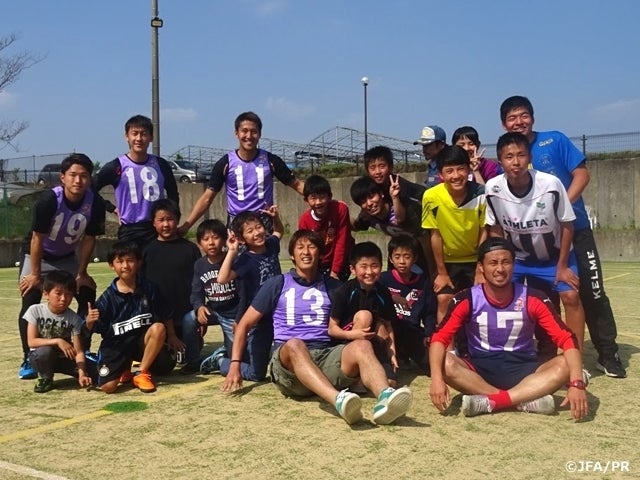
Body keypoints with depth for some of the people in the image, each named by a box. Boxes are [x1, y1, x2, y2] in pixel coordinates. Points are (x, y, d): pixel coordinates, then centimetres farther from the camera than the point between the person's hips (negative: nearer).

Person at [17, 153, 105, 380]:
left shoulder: (95, 204, -22)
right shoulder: (49, 200, -31)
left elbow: (88, 239, -10)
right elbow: (37, 238, -23)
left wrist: (81, 273, -6)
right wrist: (35, 274, -19)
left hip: (68, 257, 4)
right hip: (38, 256, -4)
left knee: (88, 297, -3)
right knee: (30, 302, -14)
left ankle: (84, 352, 10)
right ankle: (28, 360, -5)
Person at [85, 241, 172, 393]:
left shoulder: (148, 289, -5)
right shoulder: (108, 296, -8)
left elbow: (164, 318, 5)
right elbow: (95, 328, -6)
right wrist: (90, 322, -27)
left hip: (142, 340, 1)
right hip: (116, 344, -1)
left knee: (158, 328, -31)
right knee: (107, 386, -20)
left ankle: (142, 373, -11)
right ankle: (124, 368, 18)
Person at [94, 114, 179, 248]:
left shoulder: (161, 165, 4)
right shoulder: (116, 167, -5)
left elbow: (173, 195, 18)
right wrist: (113, 209, -2)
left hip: (158, 230, 2)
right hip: (129, 232, -2)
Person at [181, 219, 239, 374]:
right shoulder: (199, 264, -4)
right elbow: (196, 292, -7)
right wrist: (199, 307, -31)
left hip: (233, 314, -3)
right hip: (213, 311, 3)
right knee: (188, 320, -27)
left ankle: (226, 348, 37)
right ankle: (193, 361, -7)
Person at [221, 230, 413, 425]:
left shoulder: (332, 285, 20)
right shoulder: (278, 284, 13)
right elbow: (245, 324, 13)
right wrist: (235, 364, 2)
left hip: (327, 356, 2)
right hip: (288, 360, -2)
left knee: (362, 345, -28)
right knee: (295, 344, -37)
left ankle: (385, 397, -57)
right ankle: (338, 399, -60)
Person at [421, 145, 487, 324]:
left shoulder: (481, 194, -23)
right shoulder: (431, 197, -23)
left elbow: (484, 233, -12)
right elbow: (435, 235, -13)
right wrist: (441, 272, -7)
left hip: (476, 259, 0)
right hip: (448, 261, 0)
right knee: (444, 300, -7)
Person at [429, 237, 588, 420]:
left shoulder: (533, 299, -8)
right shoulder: (466, 300, -9)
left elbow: (567, 339, -13)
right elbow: (439, 338, -15)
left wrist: (576, 383, -29)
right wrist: (437, 378, -34)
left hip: (522, 369, 1)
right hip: (480, 369, 0)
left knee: (565, 365, -27)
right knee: (446, 363, -31)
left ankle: (489, 402, -34)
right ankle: (527, 400, -30)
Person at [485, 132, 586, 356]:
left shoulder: (551, 184, -29)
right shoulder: (492, 188, -24)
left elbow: (566, 225, -14)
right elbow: (495, 229, -6)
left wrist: (562, 266, -11)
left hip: (555, 255, -2)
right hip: (517, 257, 2)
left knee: (571, 296, -15)